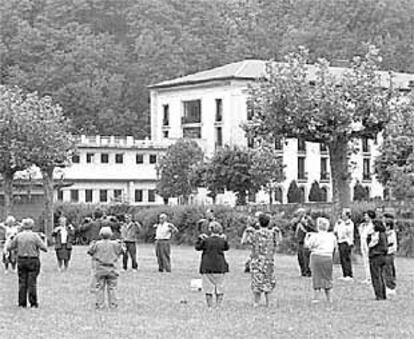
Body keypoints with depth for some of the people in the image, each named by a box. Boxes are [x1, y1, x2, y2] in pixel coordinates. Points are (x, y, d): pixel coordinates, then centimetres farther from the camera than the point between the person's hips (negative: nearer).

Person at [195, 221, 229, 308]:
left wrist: (200, 238, 16)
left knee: (208, 288, 3)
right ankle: (219, 305, 7)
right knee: (219, 287, 8)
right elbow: (226, 248, 18)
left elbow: (197, 247, 6)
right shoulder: (222, 241, -2)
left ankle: (209, 306, 2)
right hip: (220, 268, 2)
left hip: (207, 268, -2)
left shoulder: (206, 240, -8)